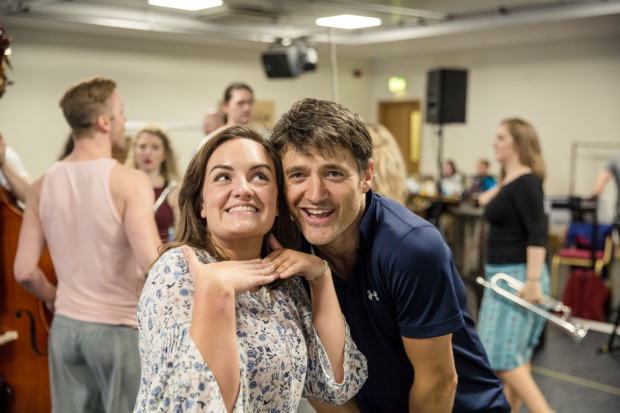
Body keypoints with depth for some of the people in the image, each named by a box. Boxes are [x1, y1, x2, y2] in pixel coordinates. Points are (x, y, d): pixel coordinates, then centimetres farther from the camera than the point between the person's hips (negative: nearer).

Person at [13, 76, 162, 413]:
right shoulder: (130, 182, -15)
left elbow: (24, 271, 1)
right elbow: (153, 264, -26)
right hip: (120, 329, -5)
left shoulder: (43, 186, 1)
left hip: (65, 326, 5)